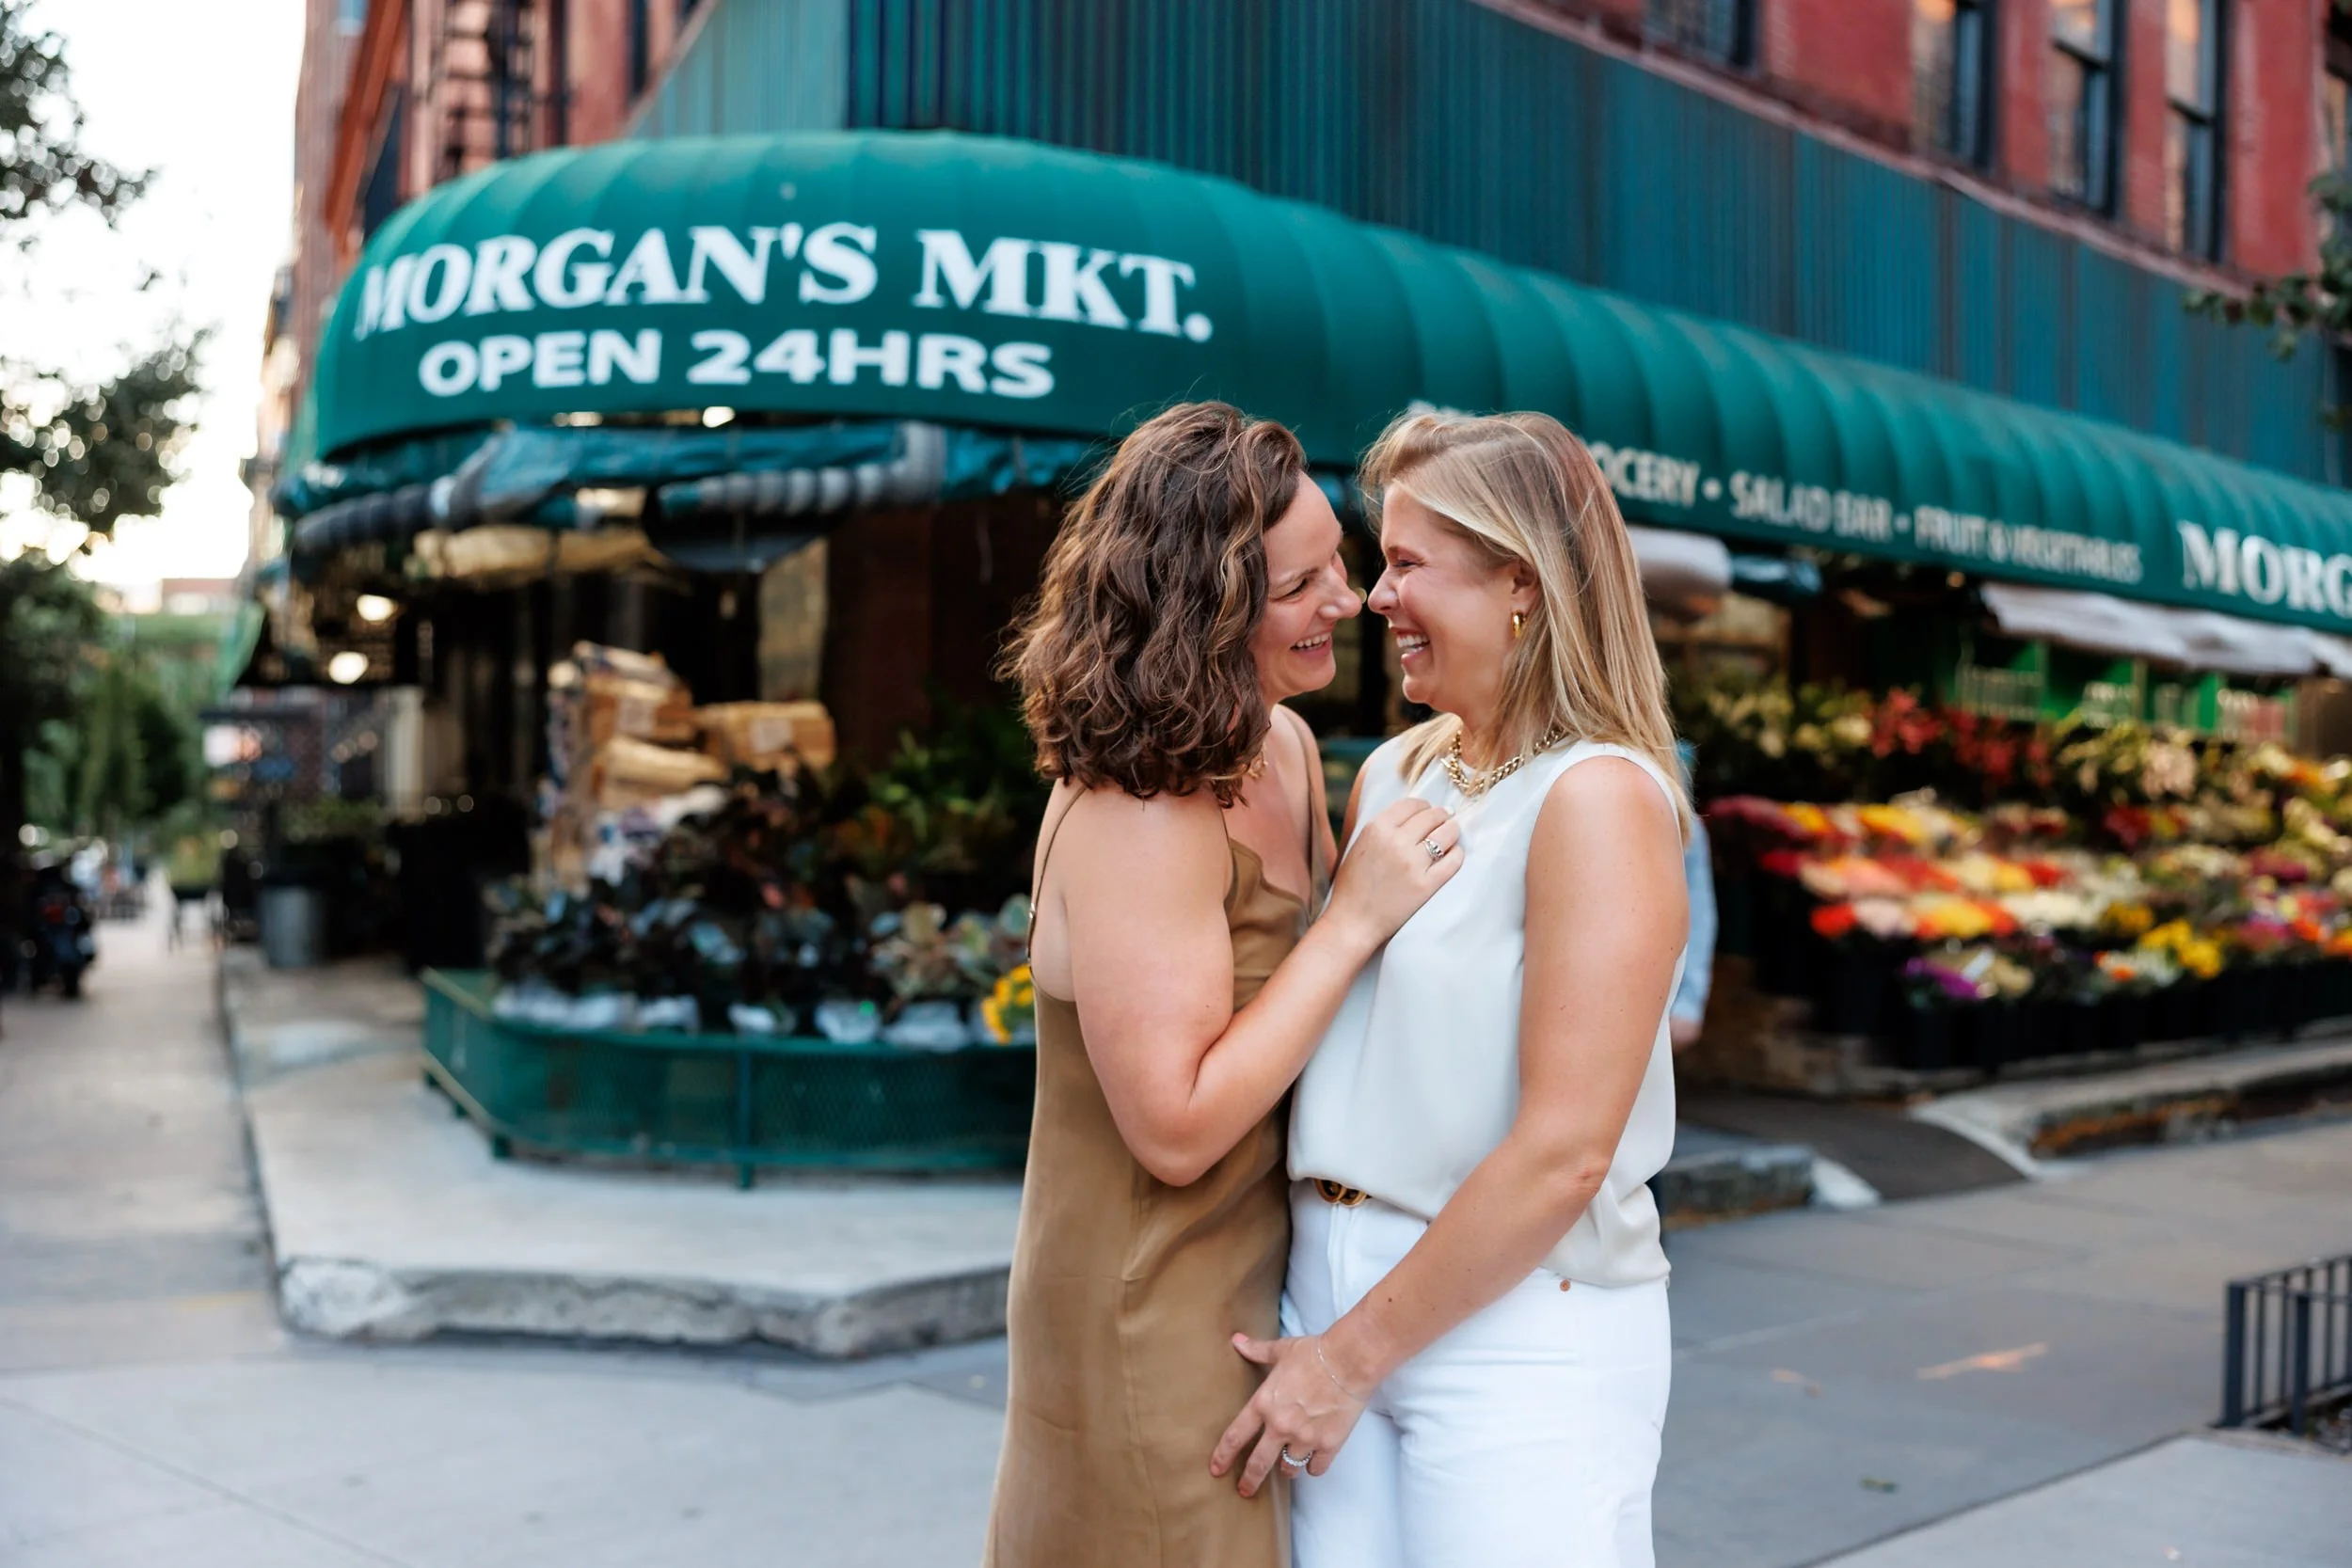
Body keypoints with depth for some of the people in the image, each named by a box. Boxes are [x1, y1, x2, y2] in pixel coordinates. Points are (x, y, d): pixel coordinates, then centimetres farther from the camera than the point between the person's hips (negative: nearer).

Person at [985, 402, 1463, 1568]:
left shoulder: (1285, 748, 3)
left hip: (1250, 1287, 9)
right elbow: (1177, 1130, -26)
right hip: (1147, 1326, -9)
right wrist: (1357, 917, -24)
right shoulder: (1137, 815, -25)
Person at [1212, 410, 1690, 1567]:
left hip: (1521, 1329, -6)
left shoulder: (1597, 797, -13)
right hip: (1330, 1285, 6)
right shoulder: (1392, 775, 8)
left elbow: (1564, 1154, -18)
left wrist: (1351, 1353, -13)